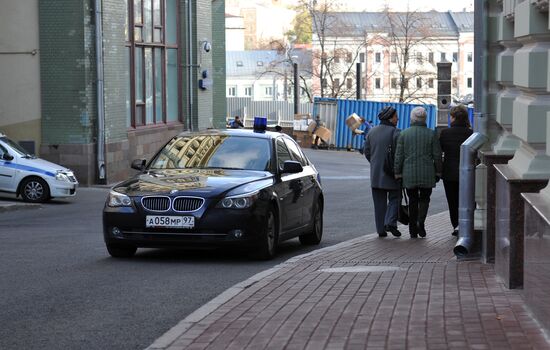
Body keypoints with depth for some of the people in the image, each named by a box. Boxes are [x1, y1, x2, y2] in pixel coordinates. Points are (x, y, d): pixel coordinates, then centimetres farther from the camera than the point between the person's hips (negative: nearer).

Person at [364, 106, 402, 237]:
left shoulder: (371, 132, 8)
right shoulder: (395, 132, -11)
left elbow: (366, 151, 10)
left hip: (375, 173, 5)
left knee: (379, 202, 8)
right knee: (394, 198, 6)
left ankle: (381, 229, 7)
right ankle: (390, 222, -11)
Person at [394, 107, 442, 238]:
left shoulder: (404, 134, 0)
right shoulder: (431, 134, -2)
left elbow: (399, 156, 0)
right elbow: (437, 156, 0)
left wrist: (398, 173, 6)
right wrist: (438, 172, 10)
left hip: (409, 173, 1)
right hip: (427, 173, -1)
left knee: (413, 201, 10)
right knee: (424, 198, 12)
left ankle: (413, 231, 10)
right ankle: (420, 222, -12)